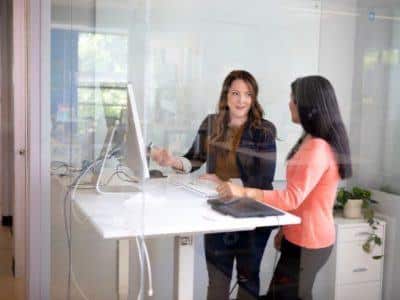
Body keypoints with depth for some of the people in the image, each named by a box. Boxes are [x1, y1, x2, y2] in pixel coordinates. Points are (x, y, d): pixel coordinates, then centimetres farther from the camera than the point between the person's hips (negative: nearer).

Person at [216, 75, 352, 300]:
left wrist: (243, 192, -31)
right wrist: (285, 229, 16)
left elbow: (292, 198, -29)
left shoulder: (317, 148, -23)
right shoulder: (313, 141, 11)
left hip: (308, 241, -10)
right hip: (302, 236, 10)